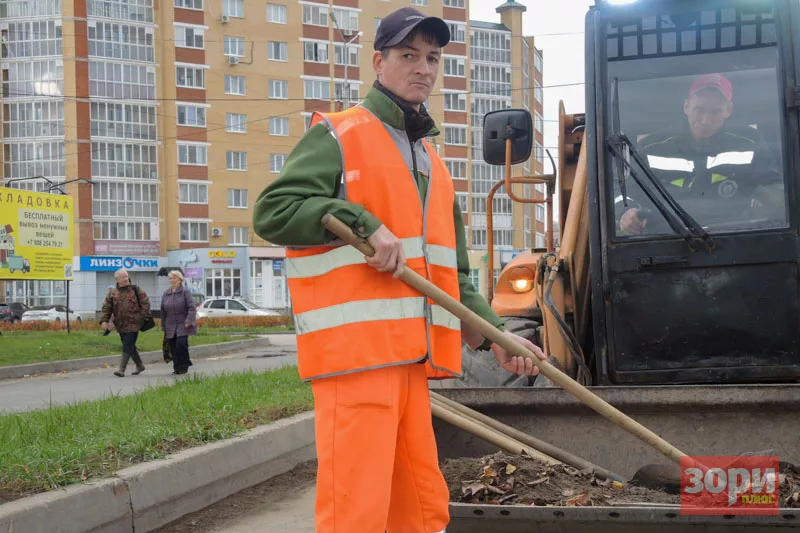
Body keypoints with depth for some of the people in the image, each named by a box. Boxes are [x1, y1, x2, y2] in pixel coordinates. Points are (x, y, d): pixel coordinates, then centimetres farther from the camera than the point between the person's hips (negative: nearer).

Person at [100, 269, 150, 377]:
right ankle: (140, 365, 32)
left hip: (133, 324, -4)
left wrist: (143, 317, -8)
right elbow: (106, 308, 5)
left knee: (127, 347, -10)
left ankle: (122, 369, -9)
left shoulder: (135, 290, -1)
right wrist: (104, 320, -8)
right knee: (130, 347, 15)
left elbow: (145, 304, -1)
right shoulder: (112, 293, 7)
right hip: (120, 325, 4)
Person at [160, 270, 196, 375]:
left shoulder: (185, 292, -2)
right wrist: (163, 326, 15)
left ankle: (184, 366, -3)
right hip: (170, 326, 5)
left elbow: (192, 308, -7)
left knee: (181, 344, -18)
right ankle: (177, 368, 13)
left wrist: (188, 321, -18)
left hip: (182, 326, -5)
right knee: (173, 348, 3)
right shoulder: (165, 294, 12)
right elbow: (163, 311, 17)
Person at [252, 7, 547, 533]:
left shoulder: (432, 161, 23)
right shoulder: (338, 136, 1)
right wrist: (363, 222, -17)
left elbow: (452, 275, 24)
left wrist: (495, 335, 12)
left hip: (412, 353, 8)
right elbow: (273, 211, -10)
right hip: (354, 346, -8)